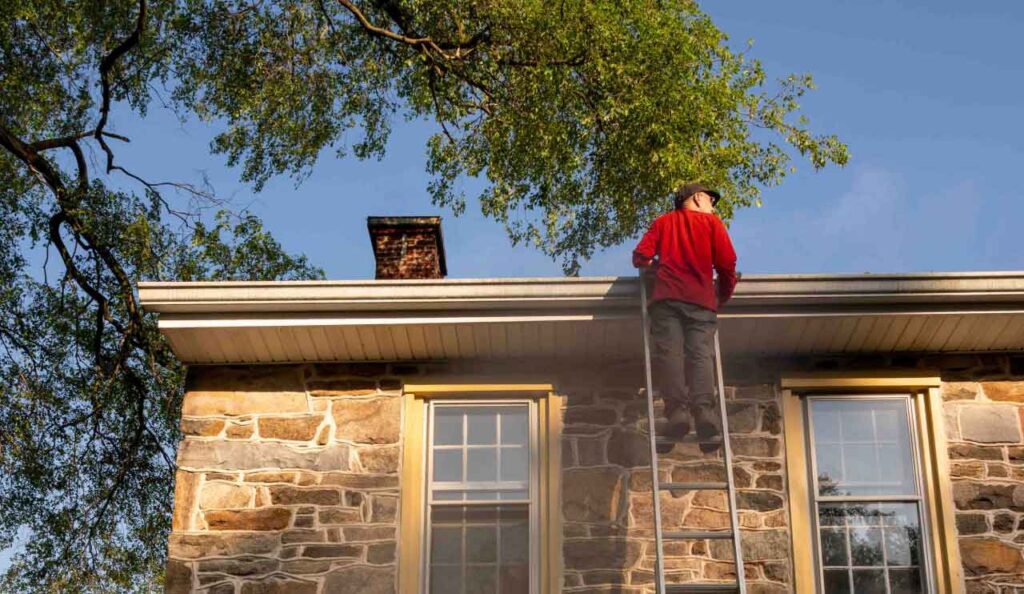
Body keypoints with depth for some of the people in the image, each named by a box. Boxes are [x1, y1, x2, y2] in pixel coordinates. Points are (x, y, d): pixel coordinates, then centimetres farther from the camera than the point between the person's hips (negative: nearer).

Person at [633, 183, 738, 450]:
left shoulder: (663, 222, 21)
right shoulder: (711, 222, 16)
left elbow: (640, 256, 10)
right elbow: (727, 263, 6)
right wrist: (724, 295, 22)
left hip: (667, 297, 1)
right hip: (701, 300, -1)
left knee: (669, 351, -9)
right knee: (701, 354, -11)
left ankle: (677, 410, -28)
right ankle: (705, 411, -30)